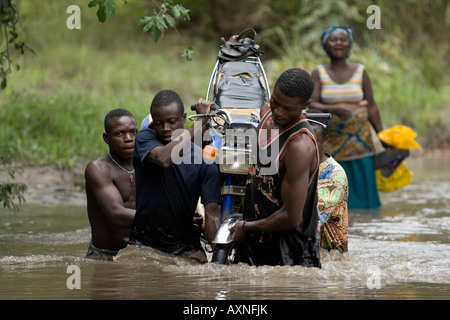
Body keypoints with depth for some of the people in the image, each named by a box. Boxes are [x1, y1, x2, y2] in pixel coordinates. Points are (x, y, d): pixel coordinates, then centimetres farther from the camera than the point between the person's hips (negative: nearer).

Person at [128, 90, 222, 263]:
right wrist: (200, 123, -23)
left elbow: (212, 213, -4)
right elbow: (163, 159, -26)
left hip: (184, 244, 1)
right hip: (142, 240, -1)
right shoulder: (144, 138, -2)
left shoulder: (204, 160, 0)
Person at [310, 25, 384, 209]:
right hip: (331, 144, -1)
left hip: (360, 141, 1)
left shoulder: (360, 72, 7)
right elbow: (310, 105, -6)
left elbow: (371, 107, 7)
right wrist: (334, 109, -24)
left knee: (363, 190, 0)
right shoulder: (319, 74, 3)